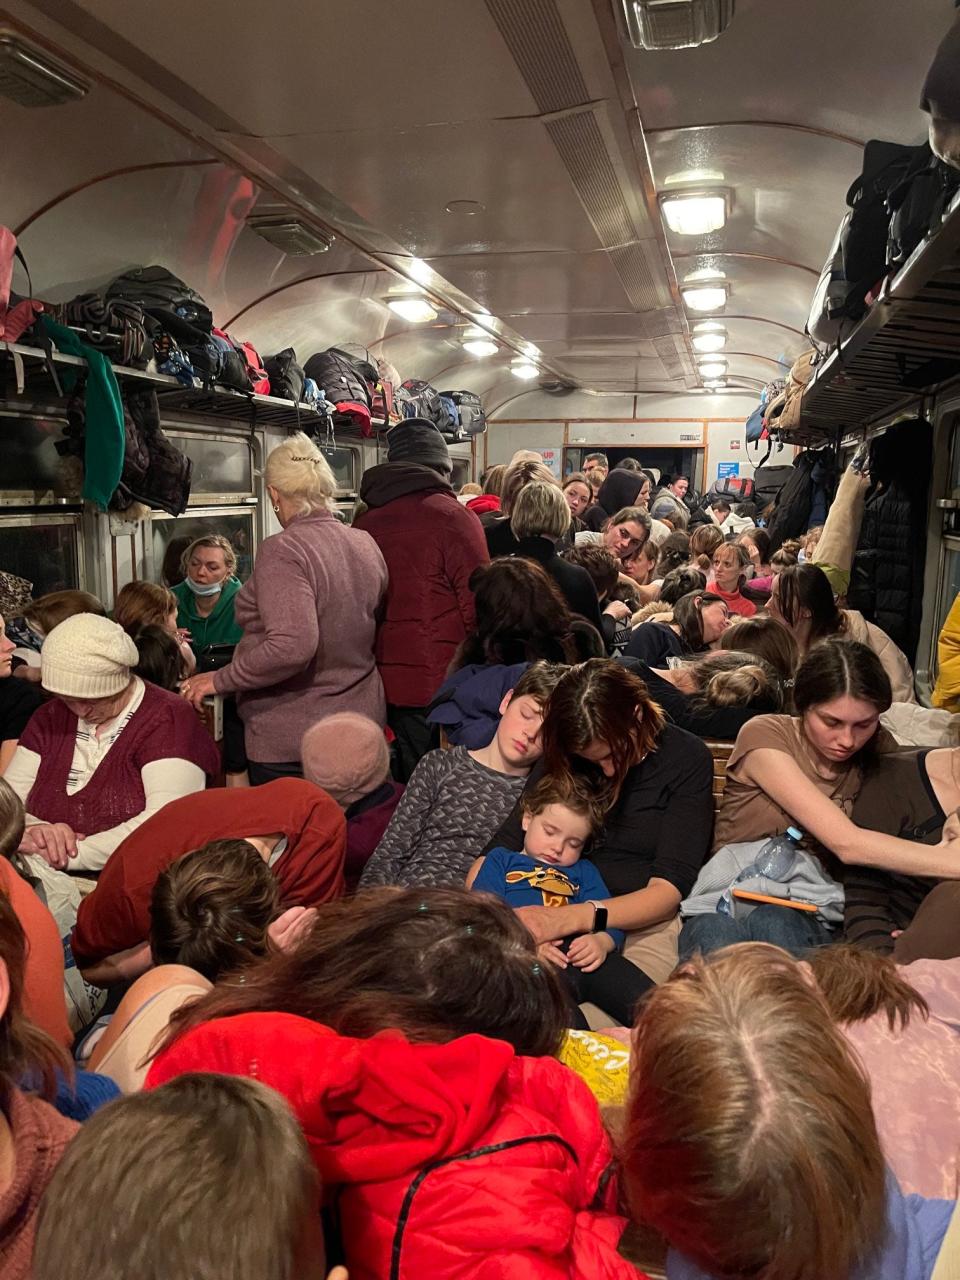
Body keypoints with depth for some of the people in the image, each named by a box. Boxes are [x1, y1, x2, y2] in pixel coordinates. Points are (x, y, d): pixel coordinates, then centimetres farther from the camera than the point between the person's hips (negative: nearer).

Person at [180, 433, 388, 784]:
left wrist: (219, 680, -17)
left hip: (291, 741, -7)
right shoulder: (367, 545, 4)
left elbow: (292, 646, -28)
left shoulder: (282, 551, -18)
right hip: (363, 720, 7)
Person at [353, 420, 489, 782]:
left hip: (382, 682, 5)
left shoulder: (364, 521, 5)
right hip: (439, 682, -5)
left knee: (408, 787, 14)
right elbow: (478, 604, -12)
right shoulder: (451, 516, -10)